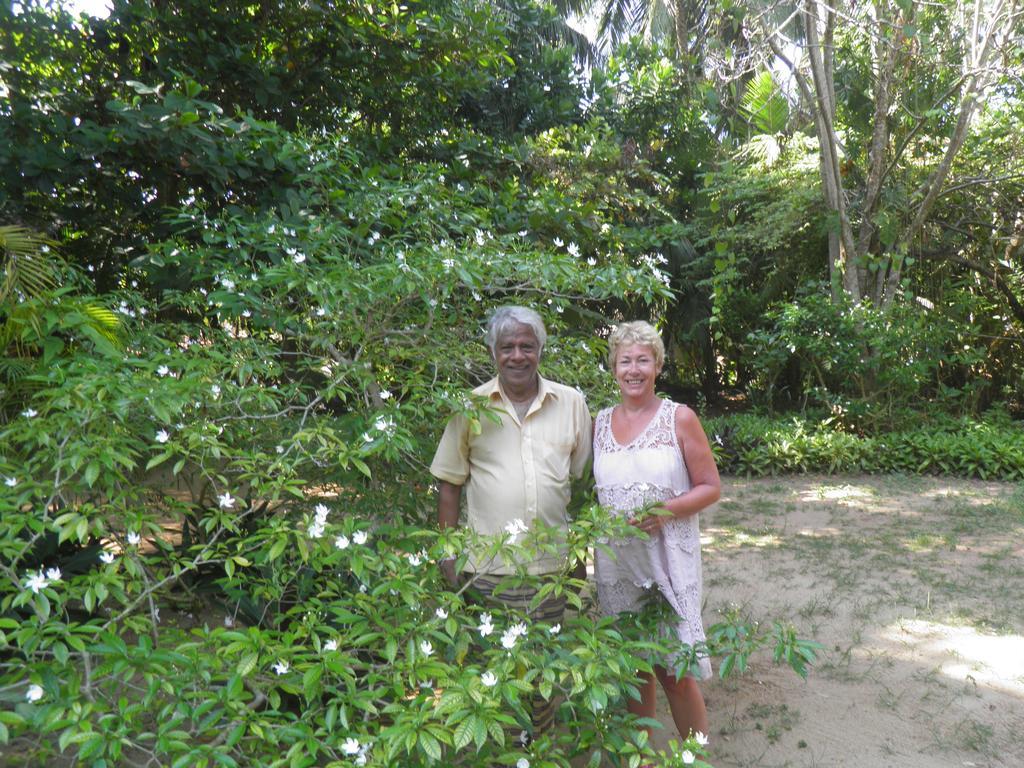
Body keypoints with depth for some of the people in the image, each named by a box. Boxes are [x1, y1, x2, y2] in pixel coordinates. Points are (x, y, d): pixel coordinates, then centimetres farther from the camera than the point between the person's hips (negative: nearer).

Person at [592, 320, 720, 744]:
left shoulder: (680, 418, -4)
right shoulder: (600, 422, 6)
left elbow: (710, 487, -4)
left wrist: (666, 510, -18)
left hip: (668, 558, -3)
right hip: (615, 561, 3)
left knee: (673, 669, -1)